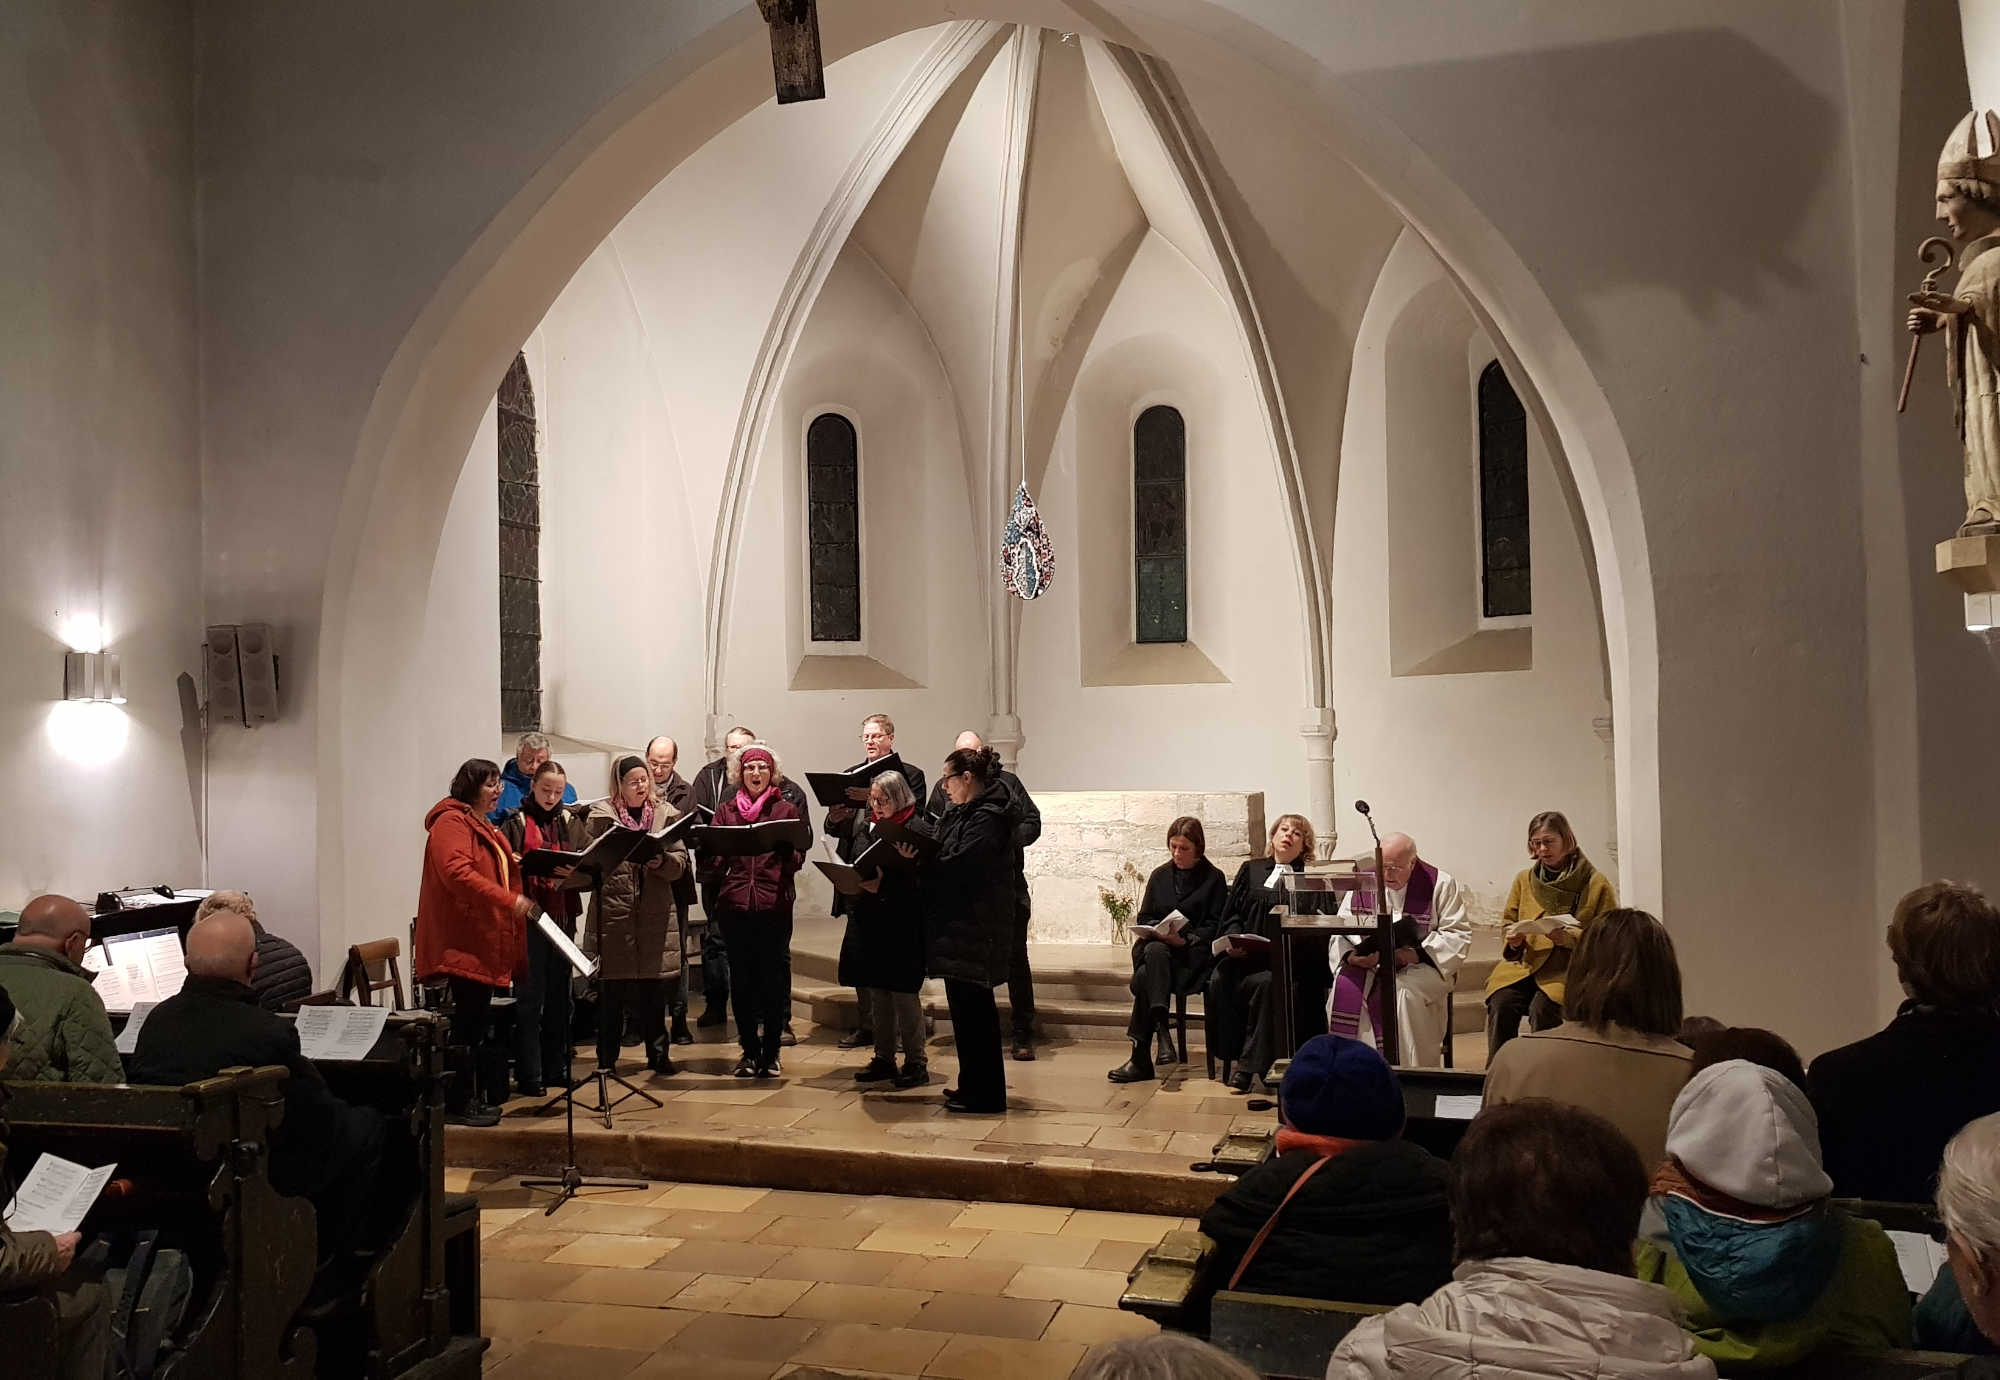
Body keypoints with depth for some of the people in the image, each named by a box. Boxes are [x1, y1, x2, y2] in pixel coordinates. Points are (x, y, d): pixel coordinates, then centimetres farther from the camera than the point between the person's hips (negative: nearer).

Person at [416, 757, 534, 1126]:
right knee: (469, 1020, -9)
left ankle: (470, 1098, 18)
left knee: (477, 1021, 11)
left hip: (484, 940, 10)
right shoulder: (452, 822, -10)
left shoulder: (482, 825, 22)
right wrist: (510, 900, -28)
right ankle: (458, 1104, -3)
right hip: (462, 940, -10)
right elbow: (457, 873, -24)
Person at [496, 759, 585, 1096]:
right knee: (530, 996, -2)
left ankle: (557, 1065, 22)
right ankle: (529, 1074, 4)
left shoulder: (571, 821, 10)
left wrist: (572, 871, -18)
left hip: (562, 915, 4)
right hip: (528, 917, -4)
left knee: (559, 994, 12)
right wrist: (515, 865, -26)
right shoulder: (515, 822, -1)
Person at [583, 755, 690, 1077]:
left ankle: (658, 1054, 19)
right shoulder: (600, 815, 2)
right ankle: (607, 1059, 14)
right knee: (611, 990, 2)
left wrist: (662, 862, -16)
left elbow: (680, 861, 4)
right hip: (612, 911, -2)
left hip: (656, 913, 2)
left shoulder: (666, 814, 9)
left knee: (655, 989, 7)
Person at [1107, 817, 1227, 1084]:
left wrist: (1184, 940, -16)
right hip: (1156, 945, 3)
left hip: (1194, 951, -3)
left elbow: (1214, 927, 0)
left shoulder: (1213, 878, 7)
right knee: (1154, 952, -37)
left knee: (1146, 977, -33)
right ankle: (1162, 1031, -43)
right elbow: (1144, 917, 17)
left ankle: (1141, 1057, -32)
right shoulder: (1160, 875, 19)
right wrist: (1158, 931, -5)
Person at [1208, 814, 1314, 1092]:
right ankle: (1233, 1057, -18)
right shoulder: (1251, 870, 22)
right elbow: (1231, 912, 16)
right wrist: (1234, 939, -4)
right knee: (1219, 980, -28)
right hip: (1243, 952, 3)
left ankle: (1250, 1065, -28)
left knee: (1265, 983, -35)